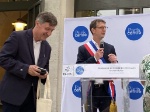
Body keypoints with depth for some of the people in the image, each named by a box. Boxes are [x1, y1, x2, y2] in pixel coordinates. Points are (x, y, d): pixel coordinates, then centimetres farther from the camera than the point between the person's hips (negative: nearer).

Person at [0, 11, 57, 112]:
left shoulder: (47, 47, 11)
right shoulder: (17, 37, -8)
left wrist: (45, 73, -5)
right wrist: (26, 68, -20)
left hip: (32, 94, 6)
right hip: (13, 93, -6)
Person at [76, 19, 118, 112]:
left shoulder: (110, 48, 11)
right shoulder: (83, 49, 3)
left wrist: (114, 62, -11)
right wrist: (94, 58, -13)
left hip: (107, 90, 2)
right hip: (91, 90, -2)